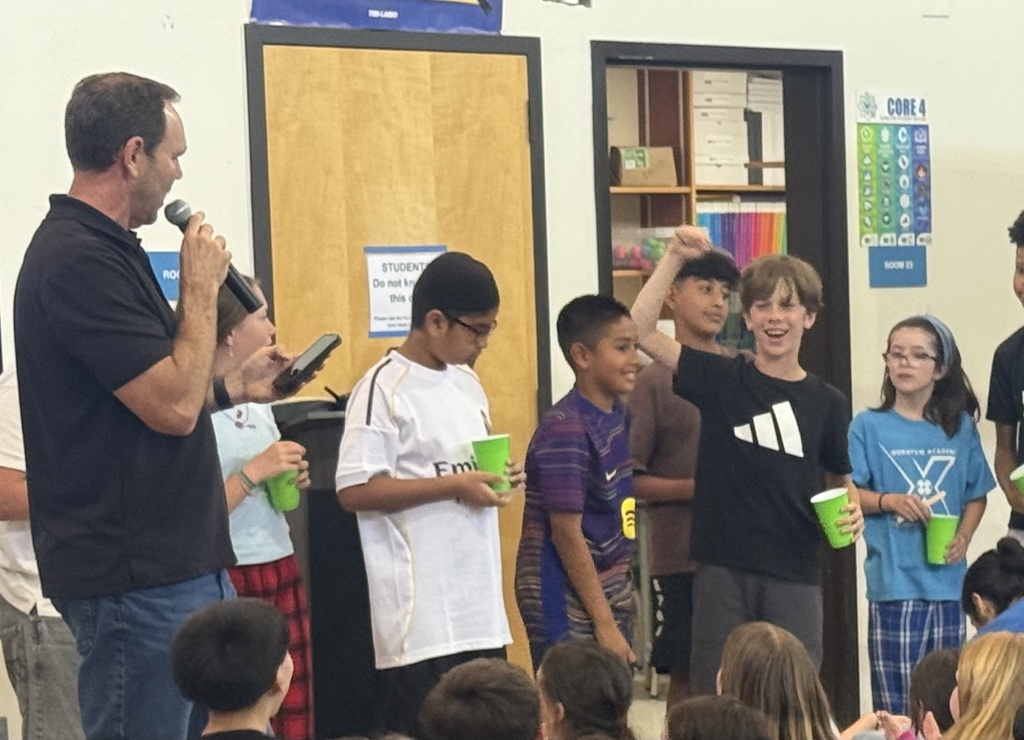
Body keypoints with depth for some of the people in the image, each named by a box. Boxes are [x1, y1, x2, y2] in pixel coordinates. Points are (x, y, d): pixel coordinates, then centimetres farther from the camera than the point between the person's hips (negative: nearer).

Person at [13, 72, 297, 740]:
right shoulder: (78, 262, -19)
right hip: (136, 579, -10)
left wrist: (235, 386, 19)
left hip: (184, 563, 10)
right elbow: (173, 407, -22)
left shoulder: (105, 251, 14)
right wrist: (203, 286, -12)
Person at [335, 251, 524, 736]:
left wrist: (497, 480, 2)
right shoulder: (385, 388, -11)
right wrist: (454, 486, -18)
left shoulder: (467, 383, 14)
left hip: (479, 604, 8)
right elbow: (354, 490, -17)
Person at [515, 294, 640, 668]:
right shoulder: (565, 430, -17)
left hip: (609, 596, 8)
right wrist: (604, 622, -17)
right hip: (567, 607, -8)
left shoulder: (617, 416, 8)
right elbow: (566, 532, -19)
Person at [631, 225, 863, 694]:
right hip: (723, 568, -1)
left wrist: (852, 509, -4)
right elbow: (641, 331, -8)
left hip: (795, 573, 1)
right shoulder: (721, 380, 1)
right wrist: (674, 257, -13)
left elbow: (840, 480, 17)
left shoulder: (825, 403, 5)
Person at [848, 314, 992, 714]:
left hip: (947, 580, 3)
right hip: (893, 580, -3)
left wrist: (963, 537, -3)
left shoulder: (960, 427, 7)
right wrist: (891, 501, -17)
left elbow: (976, 495, 14)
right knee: (895, 696, -3)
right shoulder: (869, 426, 1)